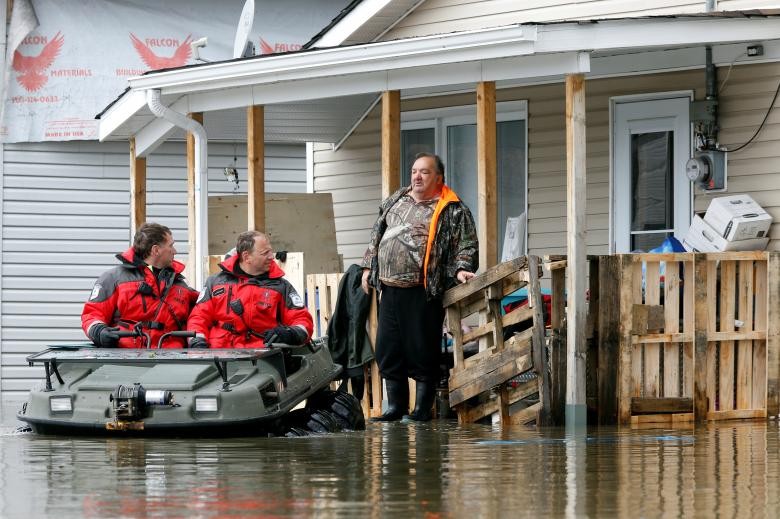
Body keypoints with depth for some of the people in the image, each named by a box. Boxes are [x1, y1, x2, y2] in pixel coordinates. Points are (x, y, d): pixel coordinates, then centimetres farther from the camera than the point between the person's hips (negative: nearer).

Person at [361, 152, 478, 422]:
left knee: (422, 352, -4)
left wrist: (460, 269, -20)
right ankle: (396, 407, 17)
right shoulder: (396, 201, 17)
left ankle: (422, 408, 4)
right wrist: (369, 267, 21)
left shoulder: (453, 211, -2)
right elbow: (377, 234, 25)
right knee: (388, 351, 8)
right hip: (390, 288, 7)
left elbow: (466, 245, -4)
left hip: (423, 291, -6)